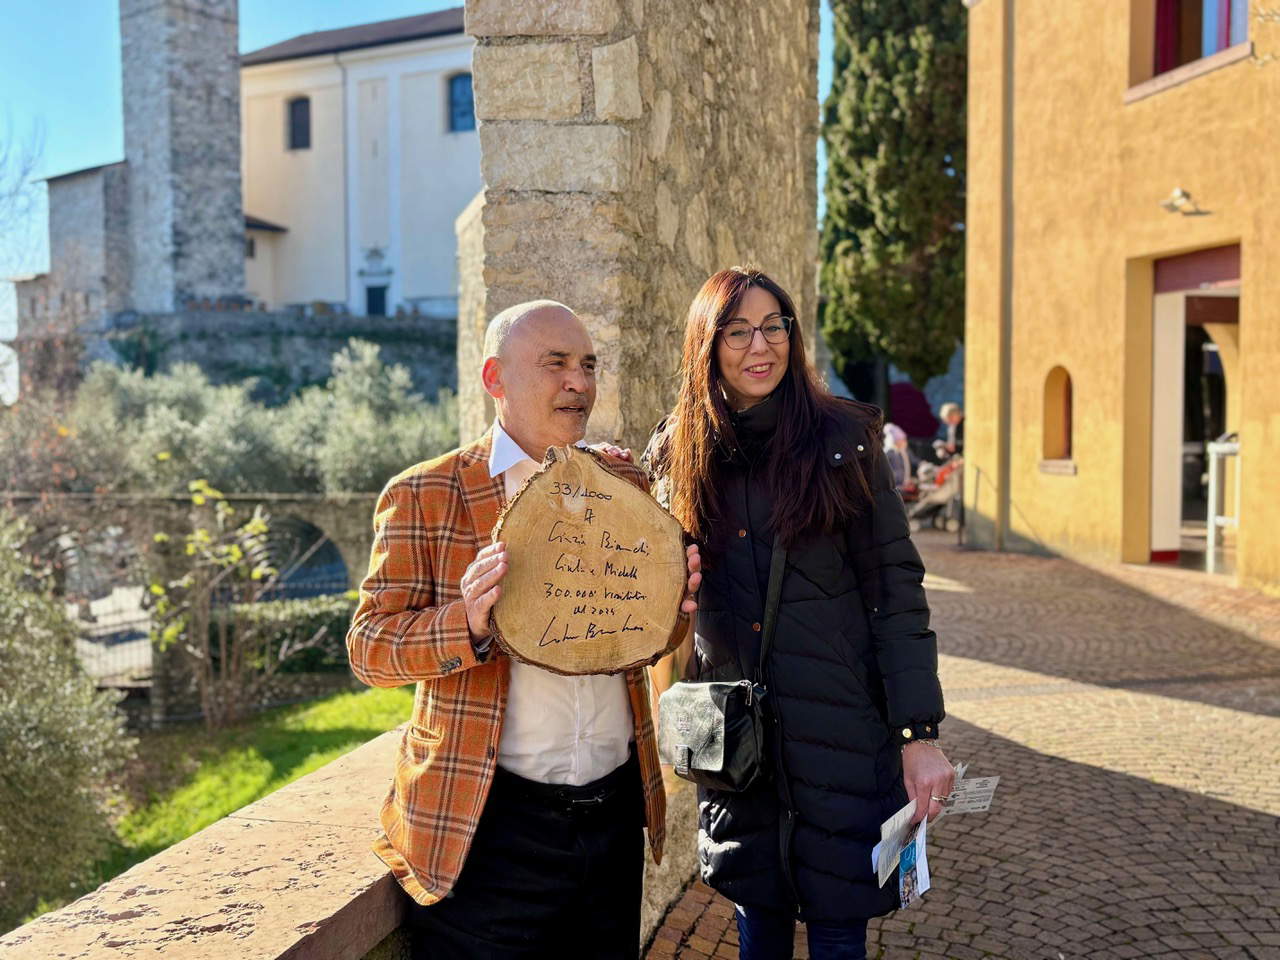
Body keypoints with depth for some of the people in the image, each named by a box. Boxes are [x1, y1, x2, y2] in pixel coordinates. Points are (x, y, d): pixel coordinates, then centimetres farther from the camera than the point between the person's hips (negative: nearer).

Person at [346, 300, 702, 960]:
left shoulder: (626, 484, 7)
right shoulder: (423, 495, -6)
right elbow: (369, 648, -8)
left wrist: (674, 605, -8)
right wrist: (467, 623, -27)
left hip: (617, 813, 5)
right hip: (486, 829, -4)